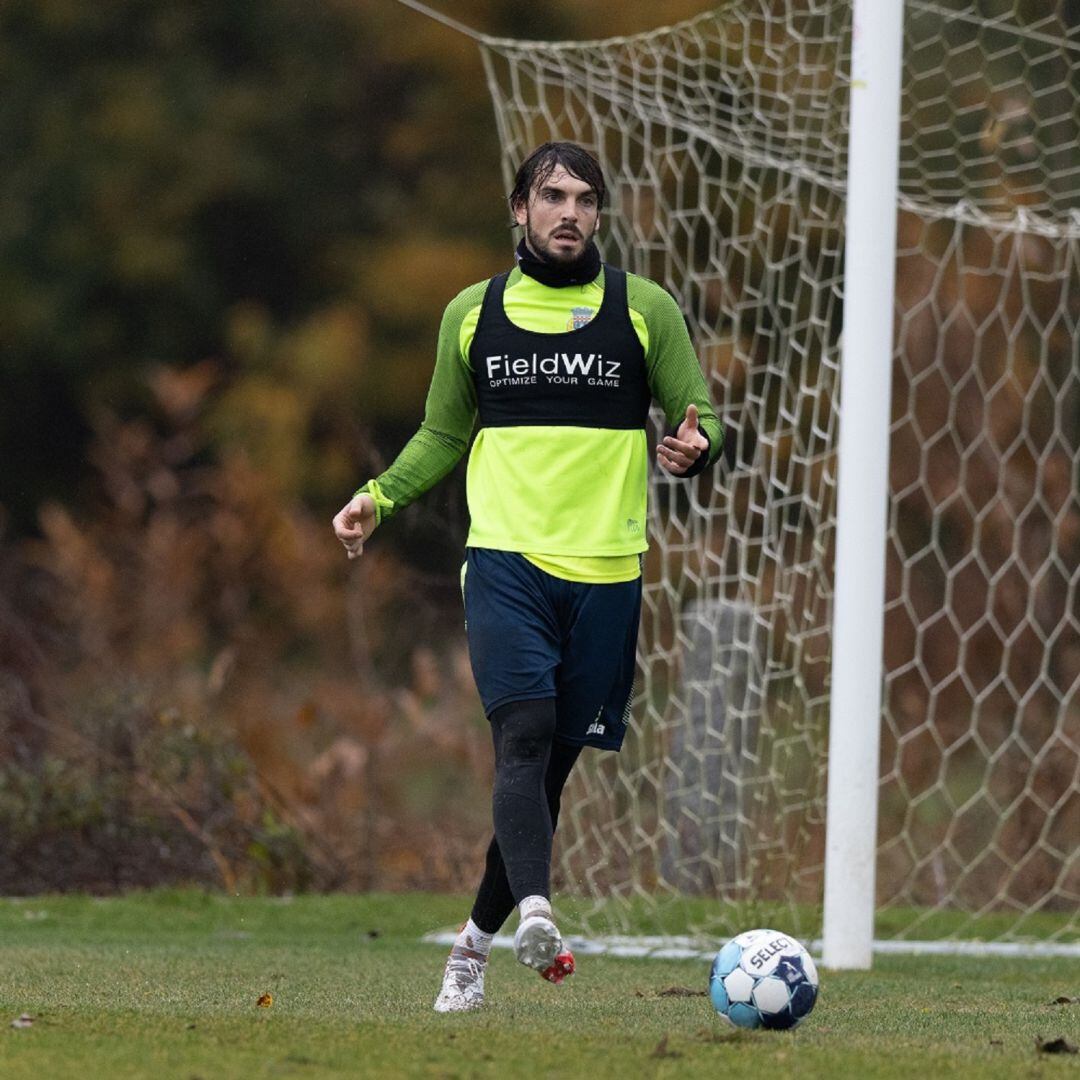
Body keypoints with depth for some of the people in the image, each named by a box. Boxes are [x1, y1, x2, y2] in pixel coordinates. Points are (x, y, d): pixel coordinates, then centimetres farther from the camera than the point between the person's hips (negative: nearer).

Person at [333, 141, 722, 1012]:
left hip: (605, 570, 1)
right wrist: (380, 498, 6)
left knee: (554, 760, 5)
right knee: (525, 729, -21)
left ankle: (478, 941, 20)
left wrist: (694, 447, -15)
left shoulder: (646, 311, 6)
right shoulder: (473, 313, 10)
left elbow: (698, 420, 8)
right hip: (505, 557, -1)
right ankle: (534, 909, -38)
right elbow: (443, 435, 21)